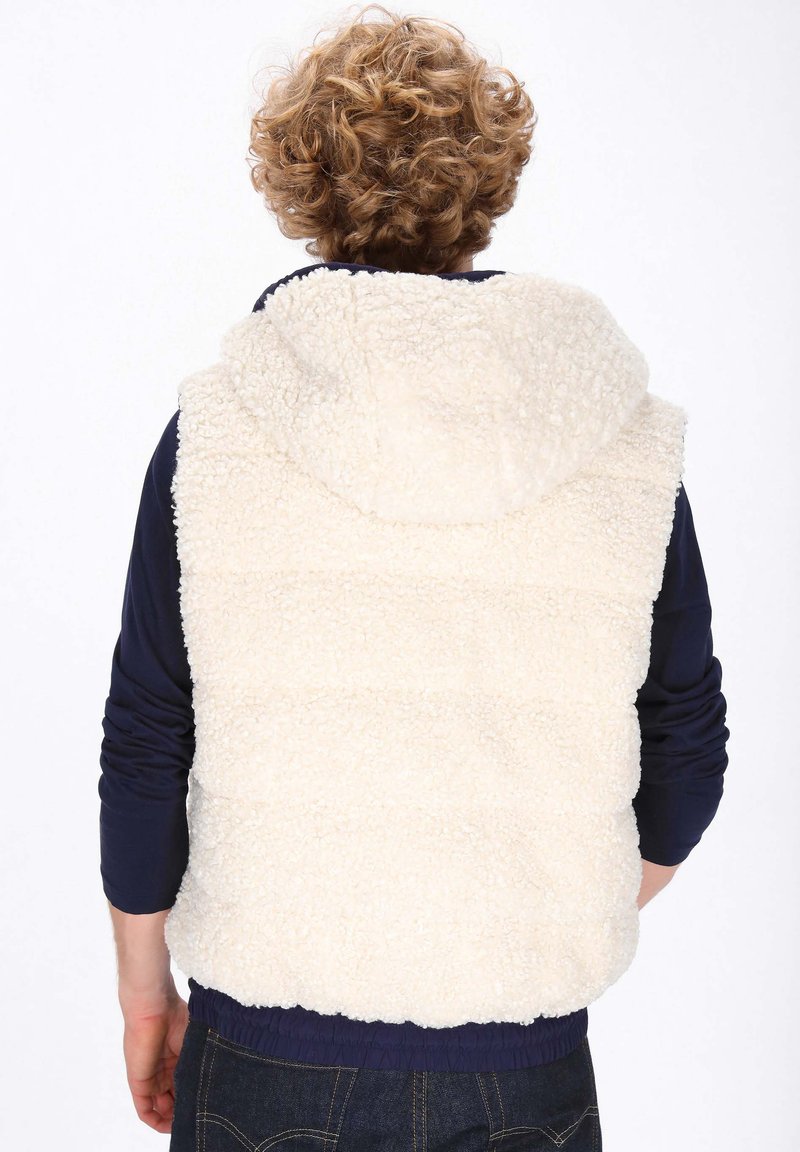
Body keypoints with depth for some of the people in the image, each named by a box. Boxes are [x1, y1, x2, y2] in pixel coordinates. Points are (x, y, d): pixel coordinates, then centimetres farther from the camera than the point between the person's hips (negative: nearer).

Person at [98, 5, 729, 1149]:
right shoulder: (632, 438, -7)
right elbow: (686, 754, 1)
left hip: (265, 1052, 0)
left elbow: (143, 748, -5)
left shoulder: (211, 429, -10)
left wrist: (144, 988, 10)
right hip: (525, 1059, 1)